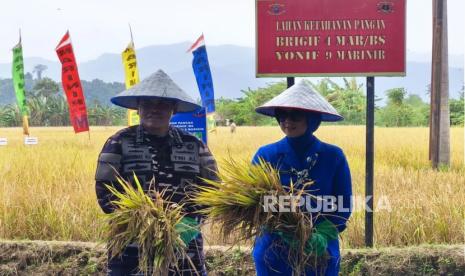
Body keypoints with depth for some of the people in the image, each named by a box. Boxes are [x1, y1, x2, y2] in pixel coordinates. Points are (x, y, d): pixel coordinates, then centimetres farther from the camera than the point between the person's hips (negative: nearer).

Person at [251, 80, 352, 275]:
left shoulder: (333, 156, -3)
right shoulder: (265, 155, -4)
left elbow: (344, 205, -2)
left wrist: (322, 235, -19)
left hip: (320, 255, 0)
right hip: (273, 254, 0)